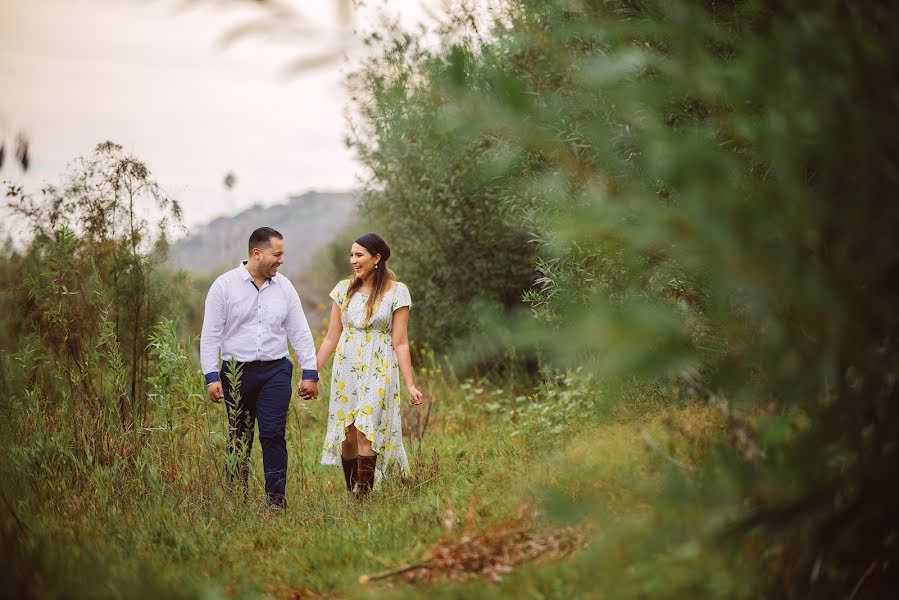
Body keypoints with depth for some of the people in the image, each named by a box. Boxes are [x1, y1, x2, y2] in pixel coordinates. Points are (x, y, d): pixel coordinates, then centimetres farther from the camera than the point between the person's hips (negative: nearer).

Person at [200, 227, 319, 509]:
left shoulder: (284, 287, 8)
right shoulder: (224, 285, -2)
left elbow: (300, 333, 11)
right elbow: (210, 335, -2)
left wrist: (310, 373, 6)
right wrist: (211, 376, -8)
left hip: (275, 370, 2)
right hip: (237, 371, -1)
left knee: (273, 433, -8)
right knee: (239, 437, 5)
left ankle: (276, 497, -4)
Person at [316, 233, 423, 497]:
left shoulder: (396, 292, -3)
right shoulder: (344, 289, 7)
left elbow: (400, 342, -3)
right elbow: (331, 338, 11)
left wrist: (409, 384, -8)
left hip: (379, 371, -4)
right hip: (346, 368, 4)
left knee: (365, 434, -14)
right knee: (347, 437, 2)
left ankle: (363, 497, -12)